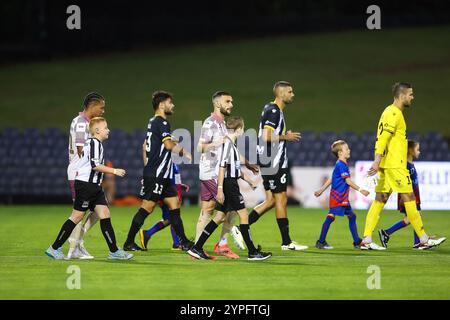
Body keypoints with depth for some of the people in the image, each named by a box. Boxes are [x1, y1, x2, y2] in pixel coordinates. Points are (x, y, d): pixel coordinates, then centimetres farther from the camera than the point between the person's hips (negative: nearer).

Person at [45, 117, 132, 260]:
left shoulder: (90, 142, 19)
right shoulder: (95, 143, -12)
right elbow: (95, 165, -21)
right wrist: (114, 171, -19)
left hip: (94, 187, 10)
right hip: (85, 185, -10)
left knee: (105, 215, 1)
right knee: (77, 216, -6)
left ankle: (114, 251, -4)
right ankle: (54, 248, 1)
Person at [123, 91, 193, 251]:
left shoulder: (153, 122, 17)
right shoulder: (161, 122, -13)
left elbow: (145, 145, 25)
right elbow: (169, 145, -24)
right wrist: (183, 152, -8)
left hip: (162, 176, 10)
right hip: (156, 175, -10)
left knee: (174, 204, 7)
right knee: (147, 207, -6)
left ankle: (184, 242, 8)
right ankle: (129, 243, -2)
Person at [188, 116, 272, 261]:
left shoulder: (232, 144, 16)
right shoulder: (227, 143, -13)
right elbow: (222, 167, -18)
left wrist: (247, 179, 28)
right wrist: (220, 189, -22)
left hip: (230, 184, 10)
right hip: (228, 184, -10)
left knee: (220, 217, 9)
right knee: (243, 215, -6)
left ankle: (197, 248, 9)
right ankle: (253, 252, -2)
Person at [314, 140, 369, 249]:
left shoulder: (343, 164, 17)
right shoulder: (341, 165, -14)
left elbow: (331, 179, 22)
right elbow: (348, 181, -20)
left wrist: (321, 190, 27)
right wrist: (360, 190, -20)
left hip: (343, 197, 10)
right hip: (337, 195, -10)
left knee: (352, 216, 10)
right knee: (331, 216, -7)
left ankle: (357, 242, 13)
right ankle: (321, 242, -3)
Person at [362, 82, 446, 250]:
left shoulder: (392, 112, 19)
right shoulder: (394, 113, -12)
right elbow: (382, 138, -21)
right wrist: (377, 161, -28)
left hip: (387, 166, 10)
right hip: (394, 165, -10)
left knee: (379, 201, 6)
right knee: (409, 199, -5)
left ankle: (366, 240, 2)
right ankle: (424, 239, -2)